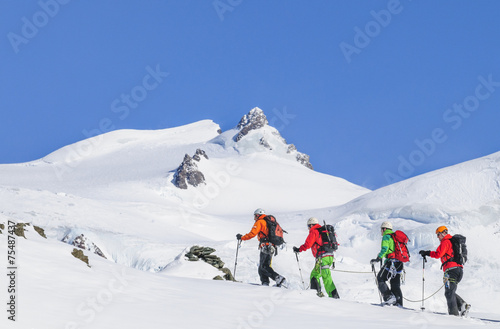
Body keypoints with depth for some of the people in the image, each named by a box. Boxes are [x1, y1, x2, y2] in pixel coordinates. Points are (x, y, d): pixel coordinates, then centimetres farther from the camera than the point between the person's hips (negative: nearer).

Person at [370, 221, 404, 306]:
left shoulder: (386, 236, -3)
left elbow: (384, 249, -17)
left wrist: (378, 259, -16)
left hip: (391, 261, -8)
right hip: (399, 263, 8)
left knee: (380, 279, -1)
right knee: (395, 284, 11)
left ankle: (389, 297, -13)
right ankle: (398, 303, 7)